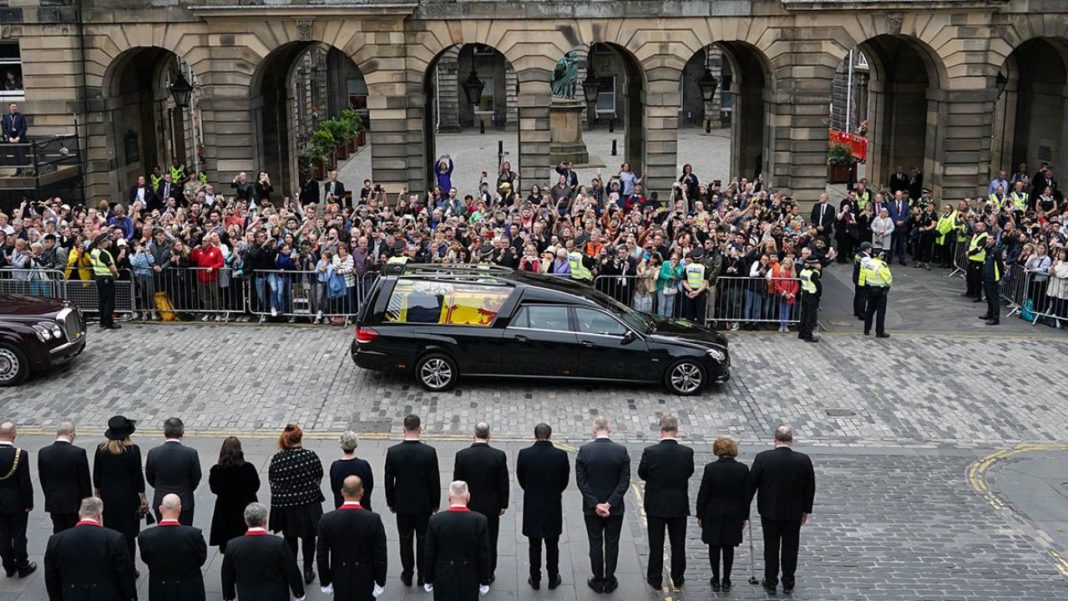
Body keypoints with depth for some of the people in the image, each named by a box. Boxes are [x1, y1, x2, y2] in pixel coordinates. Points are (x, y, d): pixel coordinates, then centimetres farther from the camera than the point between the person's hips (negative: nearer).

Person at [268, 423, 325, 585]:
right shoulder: (311, 456, -16)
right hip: (308, 505, -1)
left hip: (284, 506, 1)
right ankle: (308, 572, 25)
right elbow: (318, 478, -2)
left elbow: (272, 482, -1)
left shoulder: (276, 459, -13)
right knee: (309, 538, 18)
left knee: (289, 540, 18)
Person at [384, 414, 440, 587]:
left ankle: (407, 575, 25)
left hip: (402, 504, 1)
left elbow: (388, 481, -6)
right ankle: (423, 576, 23)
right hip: (424, 504, -1)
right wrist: (436, 503, 4)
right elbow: (435, 481, -10)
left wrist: (391, 502, 9)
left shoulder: (393, 452, -14)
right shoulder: (429, 452, -17)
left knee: (405, 540, 15)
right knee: (423, 540, 14)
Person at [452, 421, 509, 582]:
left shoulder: (462, 455, -14)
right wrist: (503, 505, 5)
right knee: (490, 543, 13)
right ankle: (488, 575, 23)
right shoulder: (499, 455, -15)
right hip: (491, 508, 0)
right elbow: (504, 483, -8)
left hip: (469, 507, 0)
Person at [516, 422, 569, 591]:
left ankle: (535, 580, 22)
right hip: (553, 507, 0)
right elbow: (564, 481, -2)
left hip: (532, 507, 0)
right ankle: (553, 580, 24)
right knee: (552, 546, 14)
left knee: (534, 547, 13)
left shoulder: (524, 454, -13)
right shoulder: (561, 455, -14)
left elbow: (521, 479, 0)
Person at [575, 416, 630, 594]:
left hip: (591, 508, 0)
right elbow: (625, 482, -12)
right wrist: (610, 503, -13)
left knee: (595, 544, 12)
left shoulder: (584, 451, -11)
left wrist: (595, 504, -12)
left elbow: (581, 481, -12)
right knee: (612, 544, 13)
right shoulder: (621, 451, -10)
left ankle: (598, 581, 22)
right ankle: (609, 581, 22)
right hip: (615, 508, 0)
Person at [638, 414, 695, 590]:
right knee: (678, 544, 16)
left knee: (656, 544, 12)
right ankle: (678, 579, 27)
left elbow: (642, 474, -5)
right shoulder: (687, 452, -14)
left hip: (655, 505, -1)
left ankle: (655, 579, 23)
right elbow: (689, 473, 1)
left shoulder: (650, 452, -19)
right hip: (679, 506, 1)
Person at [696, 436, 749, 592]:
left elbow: (703, 494, -10)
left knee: (714, 547, 11)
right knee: (728, 547, 11)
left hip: (713, 514, -1)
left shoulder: (710, 468, -15)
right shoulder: (743, 469, -9)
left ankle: (716, 580, 17)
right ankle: (726, 581, 16)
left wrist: (700, 515, 1)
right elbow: (746, 495, -2)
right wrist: (744, 516, 8)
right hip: (734, 515, 2)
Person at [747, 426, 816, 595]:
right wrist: (806, 510, 11)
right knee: (790, 548, 13)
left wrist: (745, 506, 4)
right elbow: (810, 488, -1)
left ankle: (771, 583, 21)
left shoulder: (763, 458, -15)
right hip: (794, 513, 1)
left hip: (770, 511, -1)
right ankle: (788, 584, 22)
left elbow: (751, 484, -9)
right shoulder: (804, 460, -10)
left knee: (771, 548, 12)